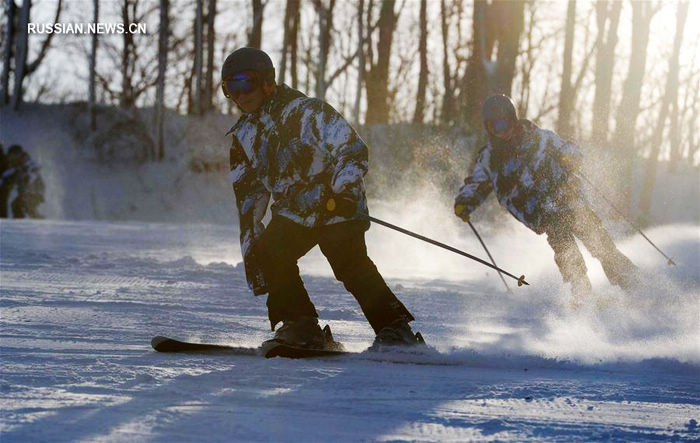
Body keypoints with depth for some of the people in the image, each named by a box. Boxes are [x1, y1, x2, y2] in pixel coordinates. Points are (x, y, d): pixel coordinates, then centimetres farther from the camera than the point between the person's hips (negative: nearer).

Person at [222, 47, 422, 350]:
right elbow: (248, 192, 16)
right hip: (292, 215, 6)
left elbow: (353, 148, -16)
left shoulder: (306, 112, -11)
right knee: (269, 254, -18)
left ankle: (395, 329, -15)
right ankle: (301, 326, -11)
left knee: (351, 263, -22)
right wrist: (250, 243, 11)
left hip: (338, 208, -6)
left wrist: (346, 191, -29)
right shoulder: (243, 136, 10)